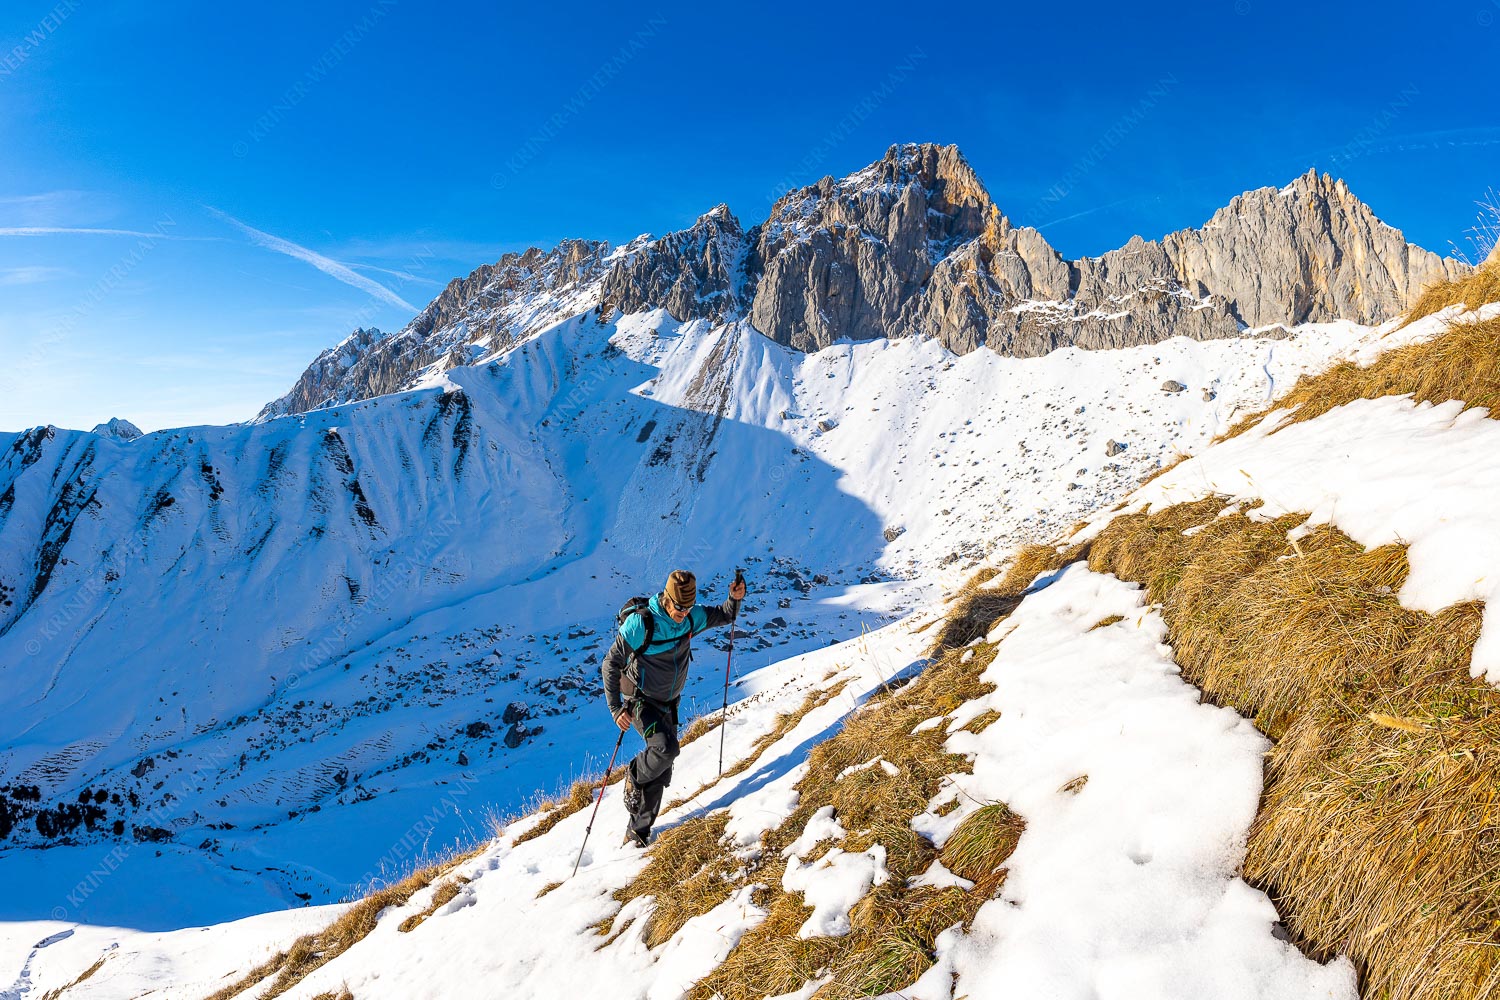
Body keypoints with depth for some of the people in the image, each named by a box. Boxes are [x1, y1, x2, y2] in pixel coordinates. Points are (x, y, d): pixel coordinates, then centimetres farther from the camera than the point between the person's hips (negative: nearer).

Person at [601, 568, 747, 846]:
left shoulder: (691, 617, -7)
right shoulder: (641, 623, -24)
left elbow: (723, 616, 11)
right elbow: (611, 664, -19)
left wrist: (735, 599, -12)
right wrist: (616, 708, -25)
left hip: (669, 703, 6)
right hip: (641, 701, -6)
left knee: (662, 772, 7)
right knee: (666, 748, -28)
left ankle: (638, 831, 22)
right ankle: (634, 777, 3)